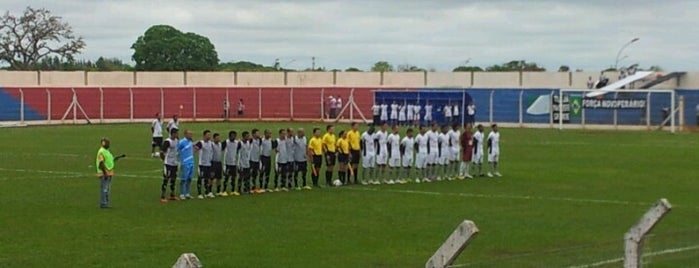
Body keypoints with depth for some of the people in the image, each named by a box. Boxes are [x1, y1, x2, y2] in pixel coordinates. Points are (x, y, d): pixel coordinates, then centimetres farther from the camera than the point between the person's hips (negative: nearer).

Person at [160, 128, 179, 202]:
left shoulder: (177, 140, 7)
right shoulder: (167, 141, -18)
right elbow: (161, 152, -17)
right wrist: (165, 160, -6)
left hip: (174, 163, 8)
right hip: (168, 164, -8)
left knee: (173, 179, 16)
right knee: (166, 180, -4)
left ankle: (172, 195, 29)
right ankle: (162, 197, 1)